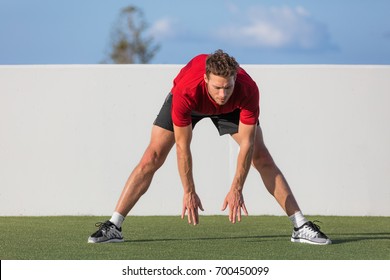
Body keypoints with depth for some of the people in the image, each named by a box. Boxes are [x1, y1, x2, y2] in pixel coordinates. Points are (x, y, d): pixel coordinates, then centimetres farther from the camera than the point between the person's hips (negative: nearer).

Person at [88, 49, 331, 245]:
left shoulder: (248, 89, -40)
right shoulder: (185, 91, -44)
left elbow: (246, 144, -30)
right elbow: (183, 146, -33)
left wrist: (236, 189, -30)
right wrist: (189, 192, -28)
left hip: (231, 109, 1)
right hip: (191, 105, -1)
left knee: (263, 158, -9)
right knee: (151, 158, -12)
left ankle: (301, 227, -2)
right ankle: (113, 227, -7)